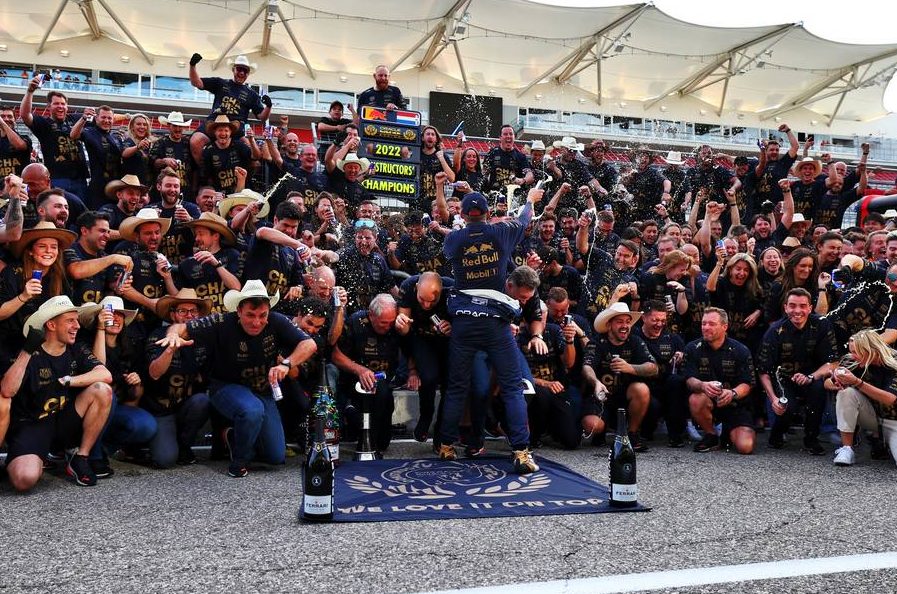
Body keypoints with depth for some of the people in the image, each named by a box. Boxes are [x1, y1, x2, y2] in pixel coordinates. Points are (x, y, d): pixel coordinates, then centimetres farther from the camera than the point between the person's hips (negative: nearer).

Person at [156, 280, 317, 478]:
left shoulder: (277, 322, -18)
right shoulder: (223, 324, -23)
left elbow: (309, 344, -23)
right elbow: (182, 327, -21)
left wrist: (286, 364, -40)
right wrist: (174, 334, -46)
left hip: (262, 391, 4)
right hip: (227, 387, -3)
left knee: (277, 457, -1)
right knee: (253, 410, -39)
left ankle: (234, 437, 30)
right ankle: (239, 461, -8)